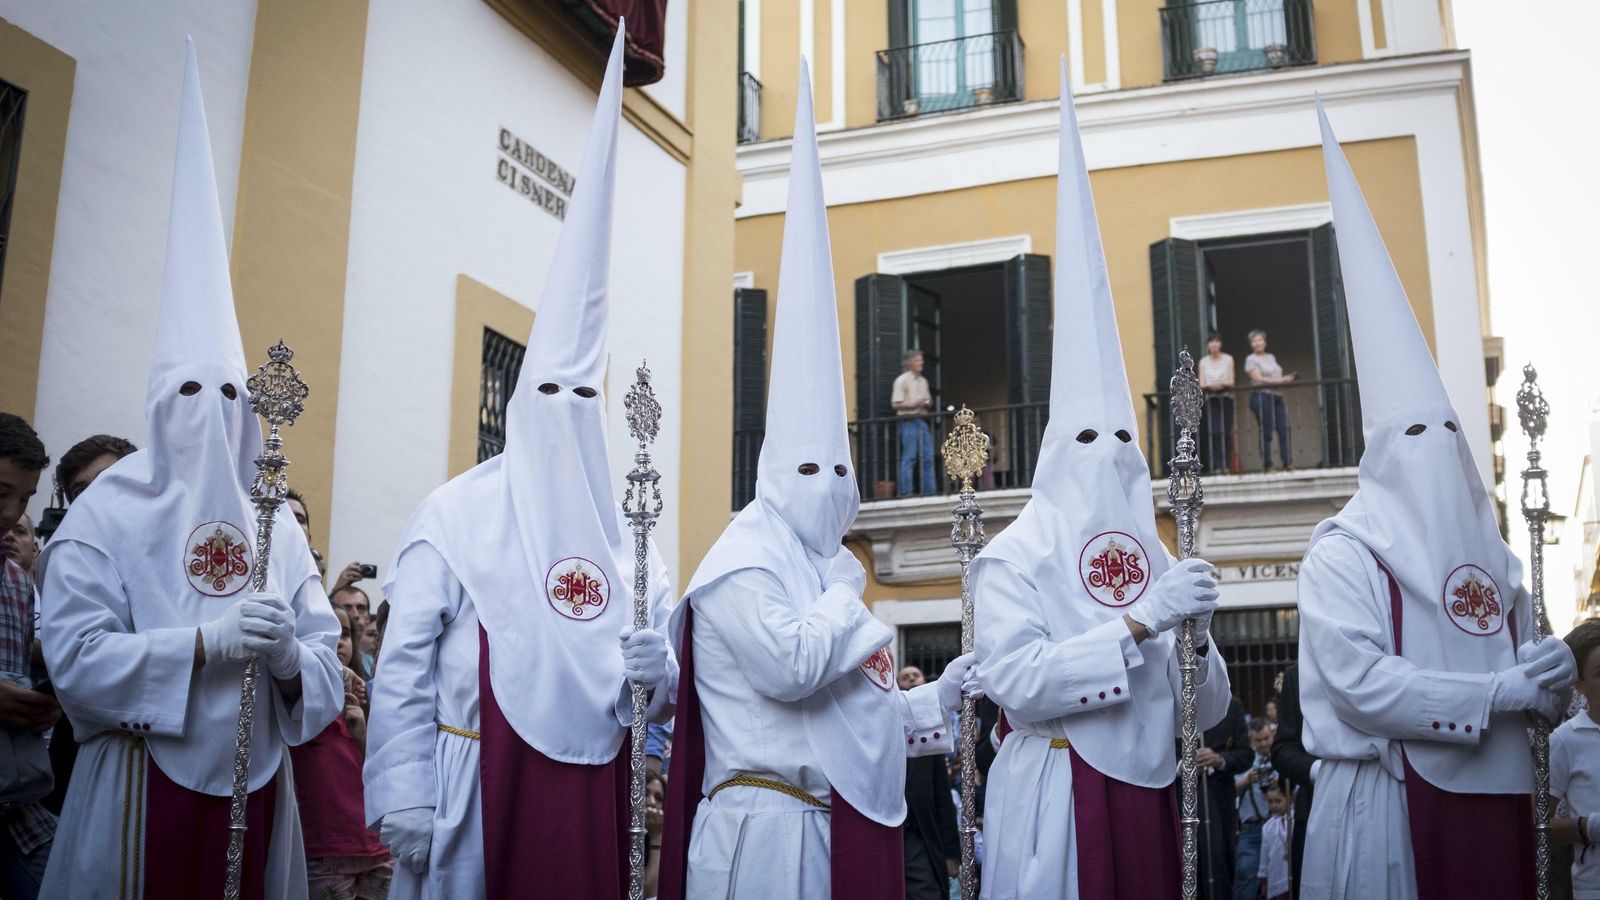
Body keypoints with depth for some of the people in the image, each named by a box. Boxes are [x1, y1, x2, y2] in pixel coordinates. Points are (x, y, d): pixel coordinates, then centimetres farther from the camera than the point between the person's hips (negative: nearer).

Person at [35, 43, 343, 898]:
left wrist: (288, 656, -18)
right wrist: (208, 640, -21)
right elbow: (76, 657, -12)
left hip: (255, 788, 3)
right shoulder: (108, 512, -2)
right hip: (143, 788, -3)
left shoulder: (276, 523, 5)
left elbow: (326, 671, 4)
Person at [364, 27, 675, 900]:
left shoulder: (626, 534, 10)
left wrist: (656, 669, -7)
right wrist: (403, 798, -12)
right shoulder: (454, 514, -1)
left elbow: (665, 690, 15)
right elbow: (404, 664, -6)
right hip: (477, 778, -3)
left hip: (592, 784, 4)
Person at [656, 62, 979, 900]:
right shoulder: (744, 566, -10)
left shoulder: (822, 571, 19)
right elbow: (791, 670, -25)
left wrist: (934, 697, 10)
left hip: (846, 826, 9)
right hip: (770, 826, -9)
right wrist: (846, 596, -9)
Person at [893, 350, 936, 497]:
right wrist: (914, 404, -18)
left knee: (927, 457, 4)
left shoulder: (923, 381, 19)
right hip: (909, 421, -7)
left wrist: (928, 403, 0)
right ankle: (905, 491, -5)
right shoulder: (901, 380, -4)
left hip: (922, 421, 7)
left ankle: (929, 490, 7)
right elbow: (896, 404, -10)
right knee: (909, 457, -8)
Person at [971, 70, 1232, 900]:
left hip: (1145, 797, 6)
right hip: (1054, 796, -5)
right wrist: (1140, 621, -20)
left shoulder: (1158, 560, 10)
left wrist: (1198, 634, -9)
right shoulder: (1014, 557, -6)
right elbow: (1016, 683, -20)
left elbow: (1206, 712, 11)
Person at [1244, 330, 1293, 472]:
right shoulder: (1251, 359, -1)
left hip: (1277, 396, 7)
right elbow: (1259, 379, -13)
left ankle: (1287, 462, 3)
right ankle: (1267, 465, -2)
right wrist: (1280, 381, -18)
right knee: (1266, 432, -6)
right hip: (1261, 396, -7)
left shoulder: (1271, 357, 20)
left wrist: (1286, 379, 3)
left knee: (1284, 429, 0)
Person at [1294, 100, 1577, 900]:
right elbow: (1359, 683, -19)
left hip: (1491, 794, 7)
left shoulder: (1488, 554, 13)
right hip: (1386, 798, -6)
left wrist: (1547, 683, -4)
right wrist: (1497, 690, -17)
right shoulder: (1342, 554, -8)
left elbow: (1526, 677, 20)